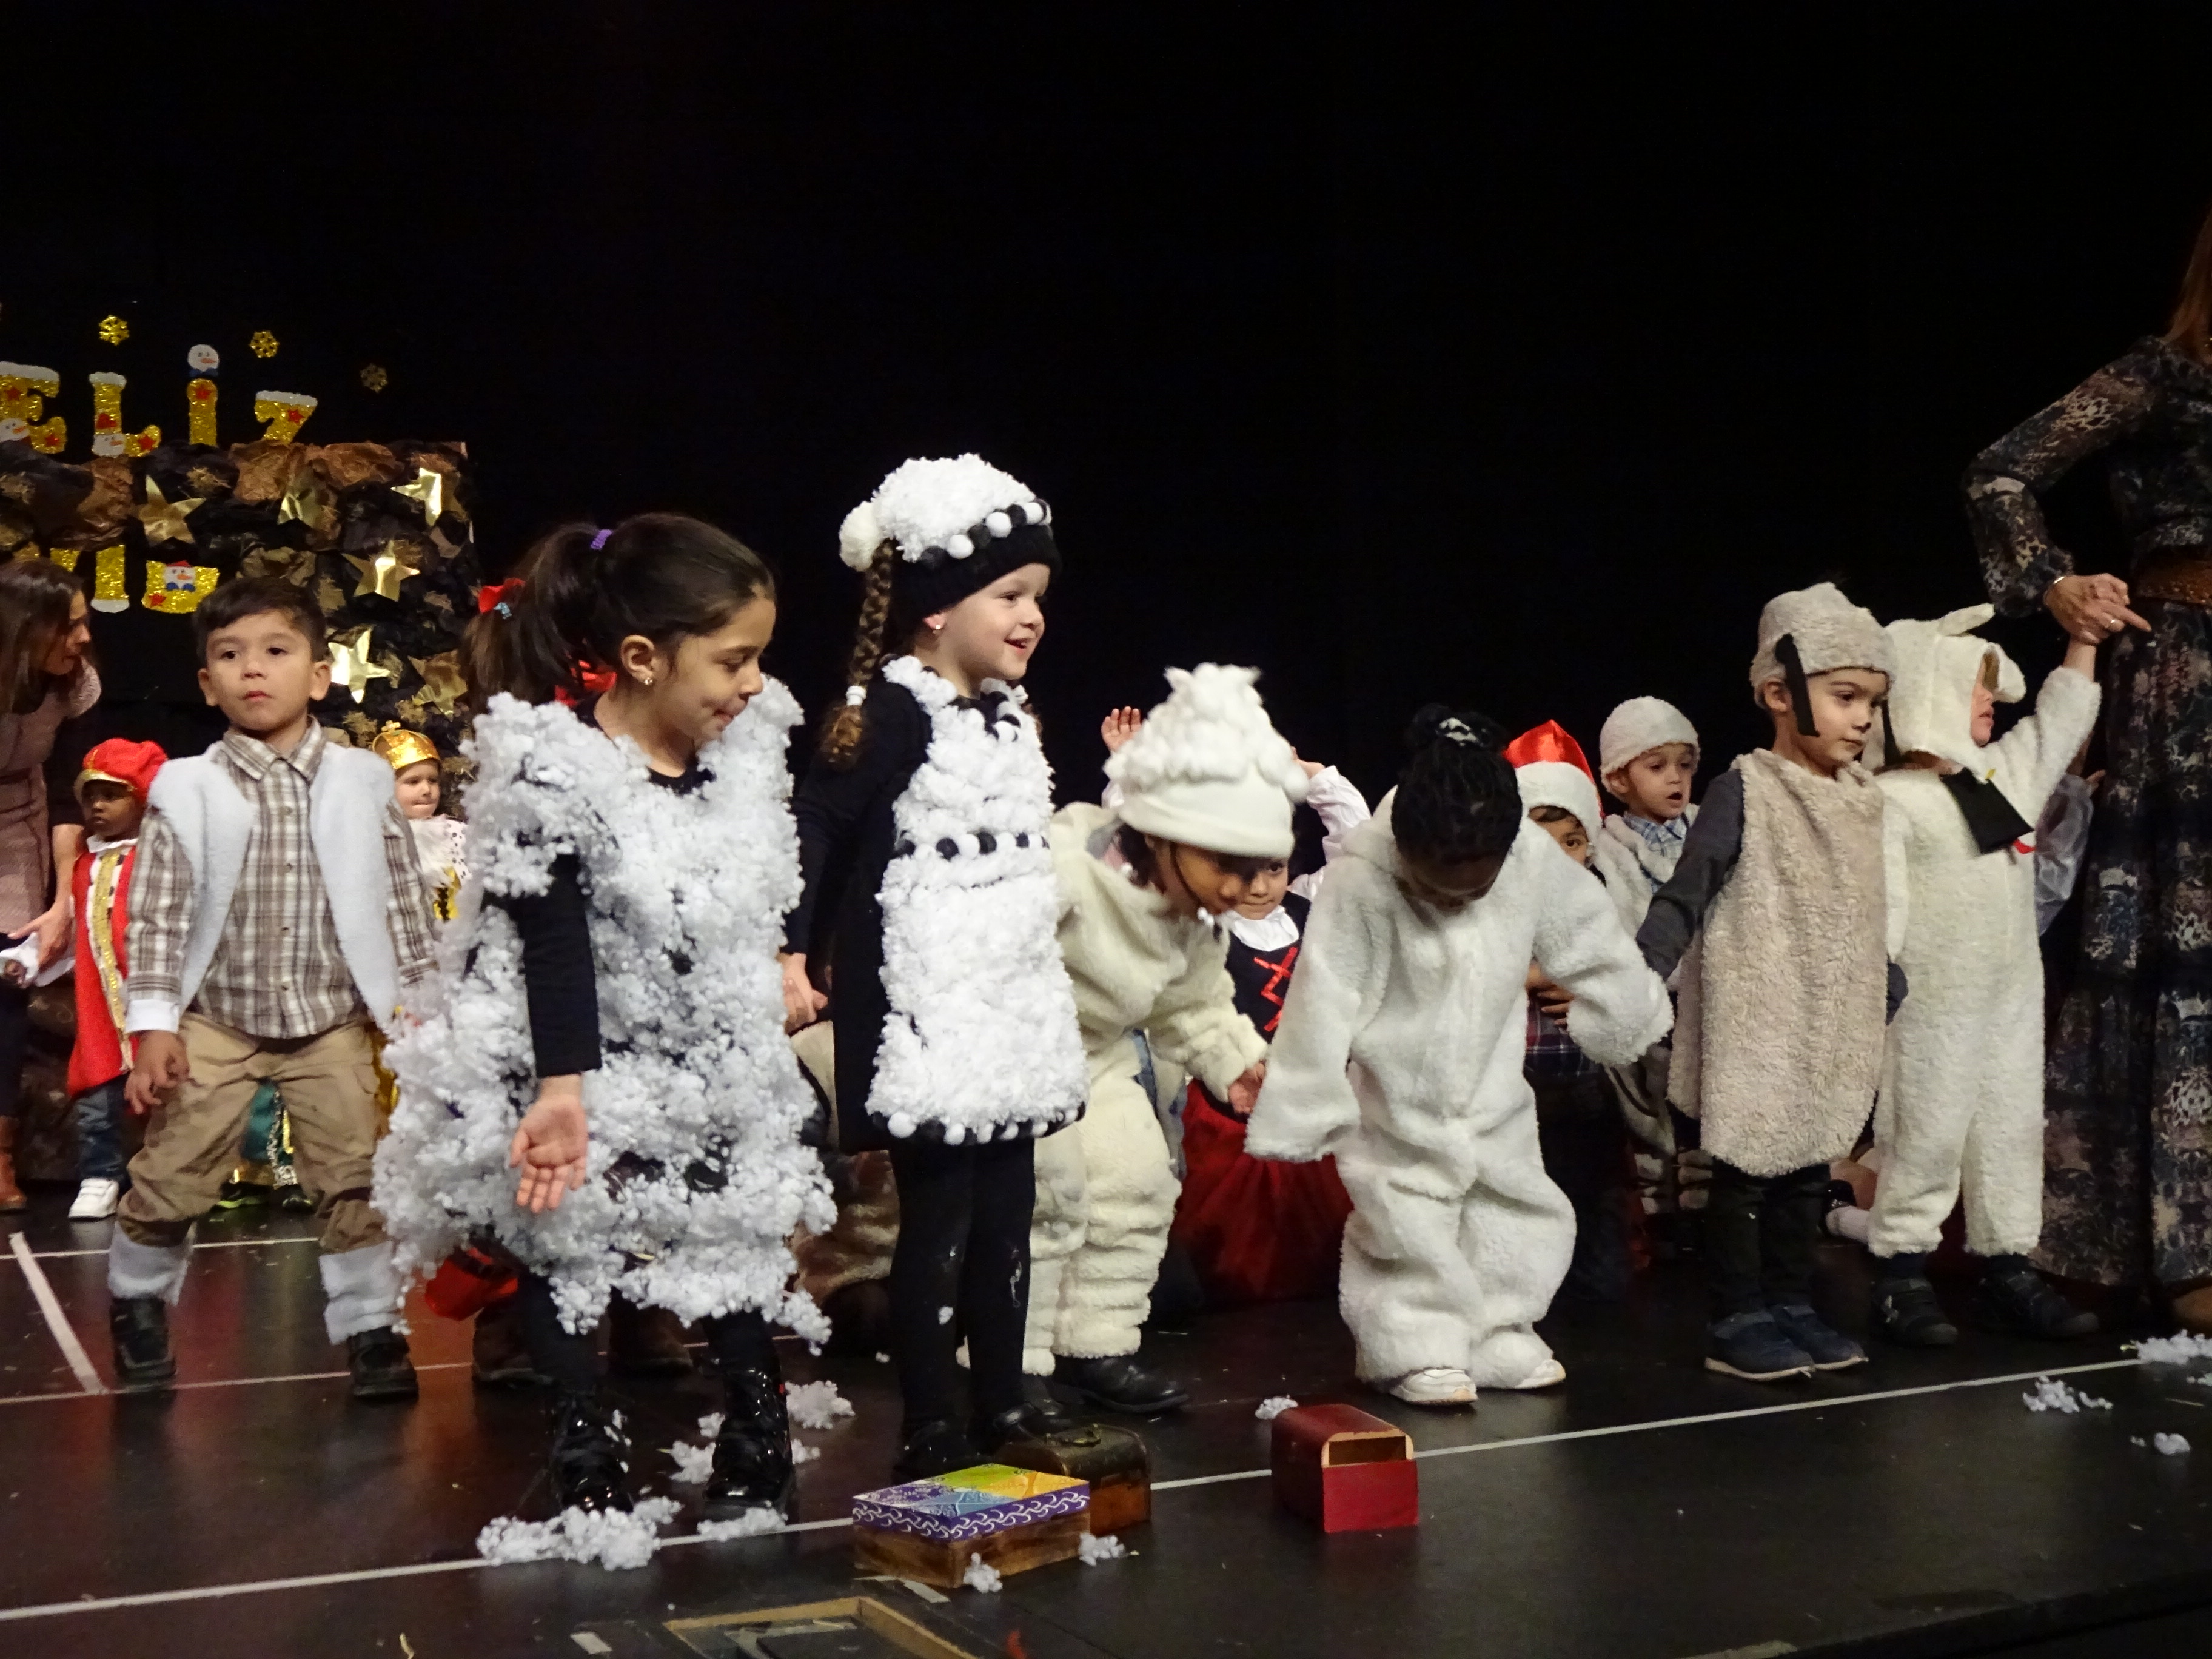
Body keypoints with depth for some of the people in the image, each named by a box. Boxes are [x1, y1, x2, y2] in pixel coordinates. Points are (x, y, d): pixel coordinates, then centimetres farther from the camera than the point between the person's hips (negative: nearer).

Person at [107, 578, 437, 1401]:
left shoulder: (361, 783, -2)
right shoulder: (186, 791, -5)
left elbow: (401, 899, 3)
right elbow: (157, 912, -4)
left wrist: (410, 1002, 3)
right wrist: (153, 1024, -8)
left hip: (333, 1021, 0)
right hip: (217, 1019, 0)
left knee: (353, 1178, 2)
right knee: (172, 1173, 4)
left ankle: (369, 1324, 16)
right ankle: (138, 1301, 30)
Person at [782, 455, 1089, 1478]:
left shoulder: (1011, 716, 13)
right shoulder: (894, 713, -13)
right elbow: (817, 829, -17)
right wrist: (792, 956, -24)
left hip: (1011, 999, 8)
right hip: (924, 1004, -8)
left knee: (1007, 1209, 13)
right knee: (937, 1216, -4)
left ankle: (1002, 1400, 25)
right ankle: (931, 1426, 5)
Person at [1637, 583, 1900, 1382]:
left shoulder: (1863, 800, 10)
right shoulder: (1747, 791, -11)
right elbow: (1684, 899, -14)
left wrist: (1892, 989, 27)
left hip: (1832, 1032, 7)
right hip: (1755, 1027, -7)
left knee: (1807, 1171, 13)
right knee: (1747, 1170, -1)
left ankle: (1791, 1307, 22)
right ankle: (1736, 1321, 6)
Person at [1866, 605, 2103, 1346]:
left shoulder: (2011, 771, 11)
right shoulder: (1893, 800, -10)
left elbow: (2065, 716, 19)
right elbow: (1883, 903, -13)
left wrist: (2084, 633, 14)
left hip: (2013, 998, 7)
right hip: (1933, 1006, -7)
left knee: (2013, 1134, 11)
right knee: (1924, 1140, -1)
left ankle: (2008, 1271, 20)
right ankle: (1902, 1277, 8)